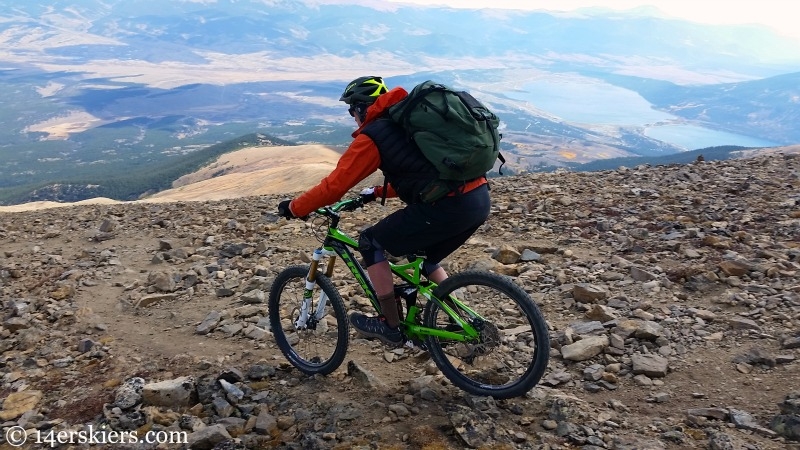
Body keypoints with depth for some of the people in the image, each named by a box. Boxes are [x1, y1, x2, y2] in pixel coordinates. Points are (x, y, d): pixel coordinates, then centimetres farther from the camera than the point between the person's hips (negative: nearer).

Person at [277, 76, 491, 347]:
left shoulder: (373, 135, -1)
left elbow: (334, 185, 1)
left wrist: (294, 208, 14)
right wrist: (378, 192, 42)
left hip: (448, 206, -9)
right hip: (479, 199, 9)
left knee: (371, 243, 9)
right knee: (424, 258, 29)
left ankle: (390, 326, 15)